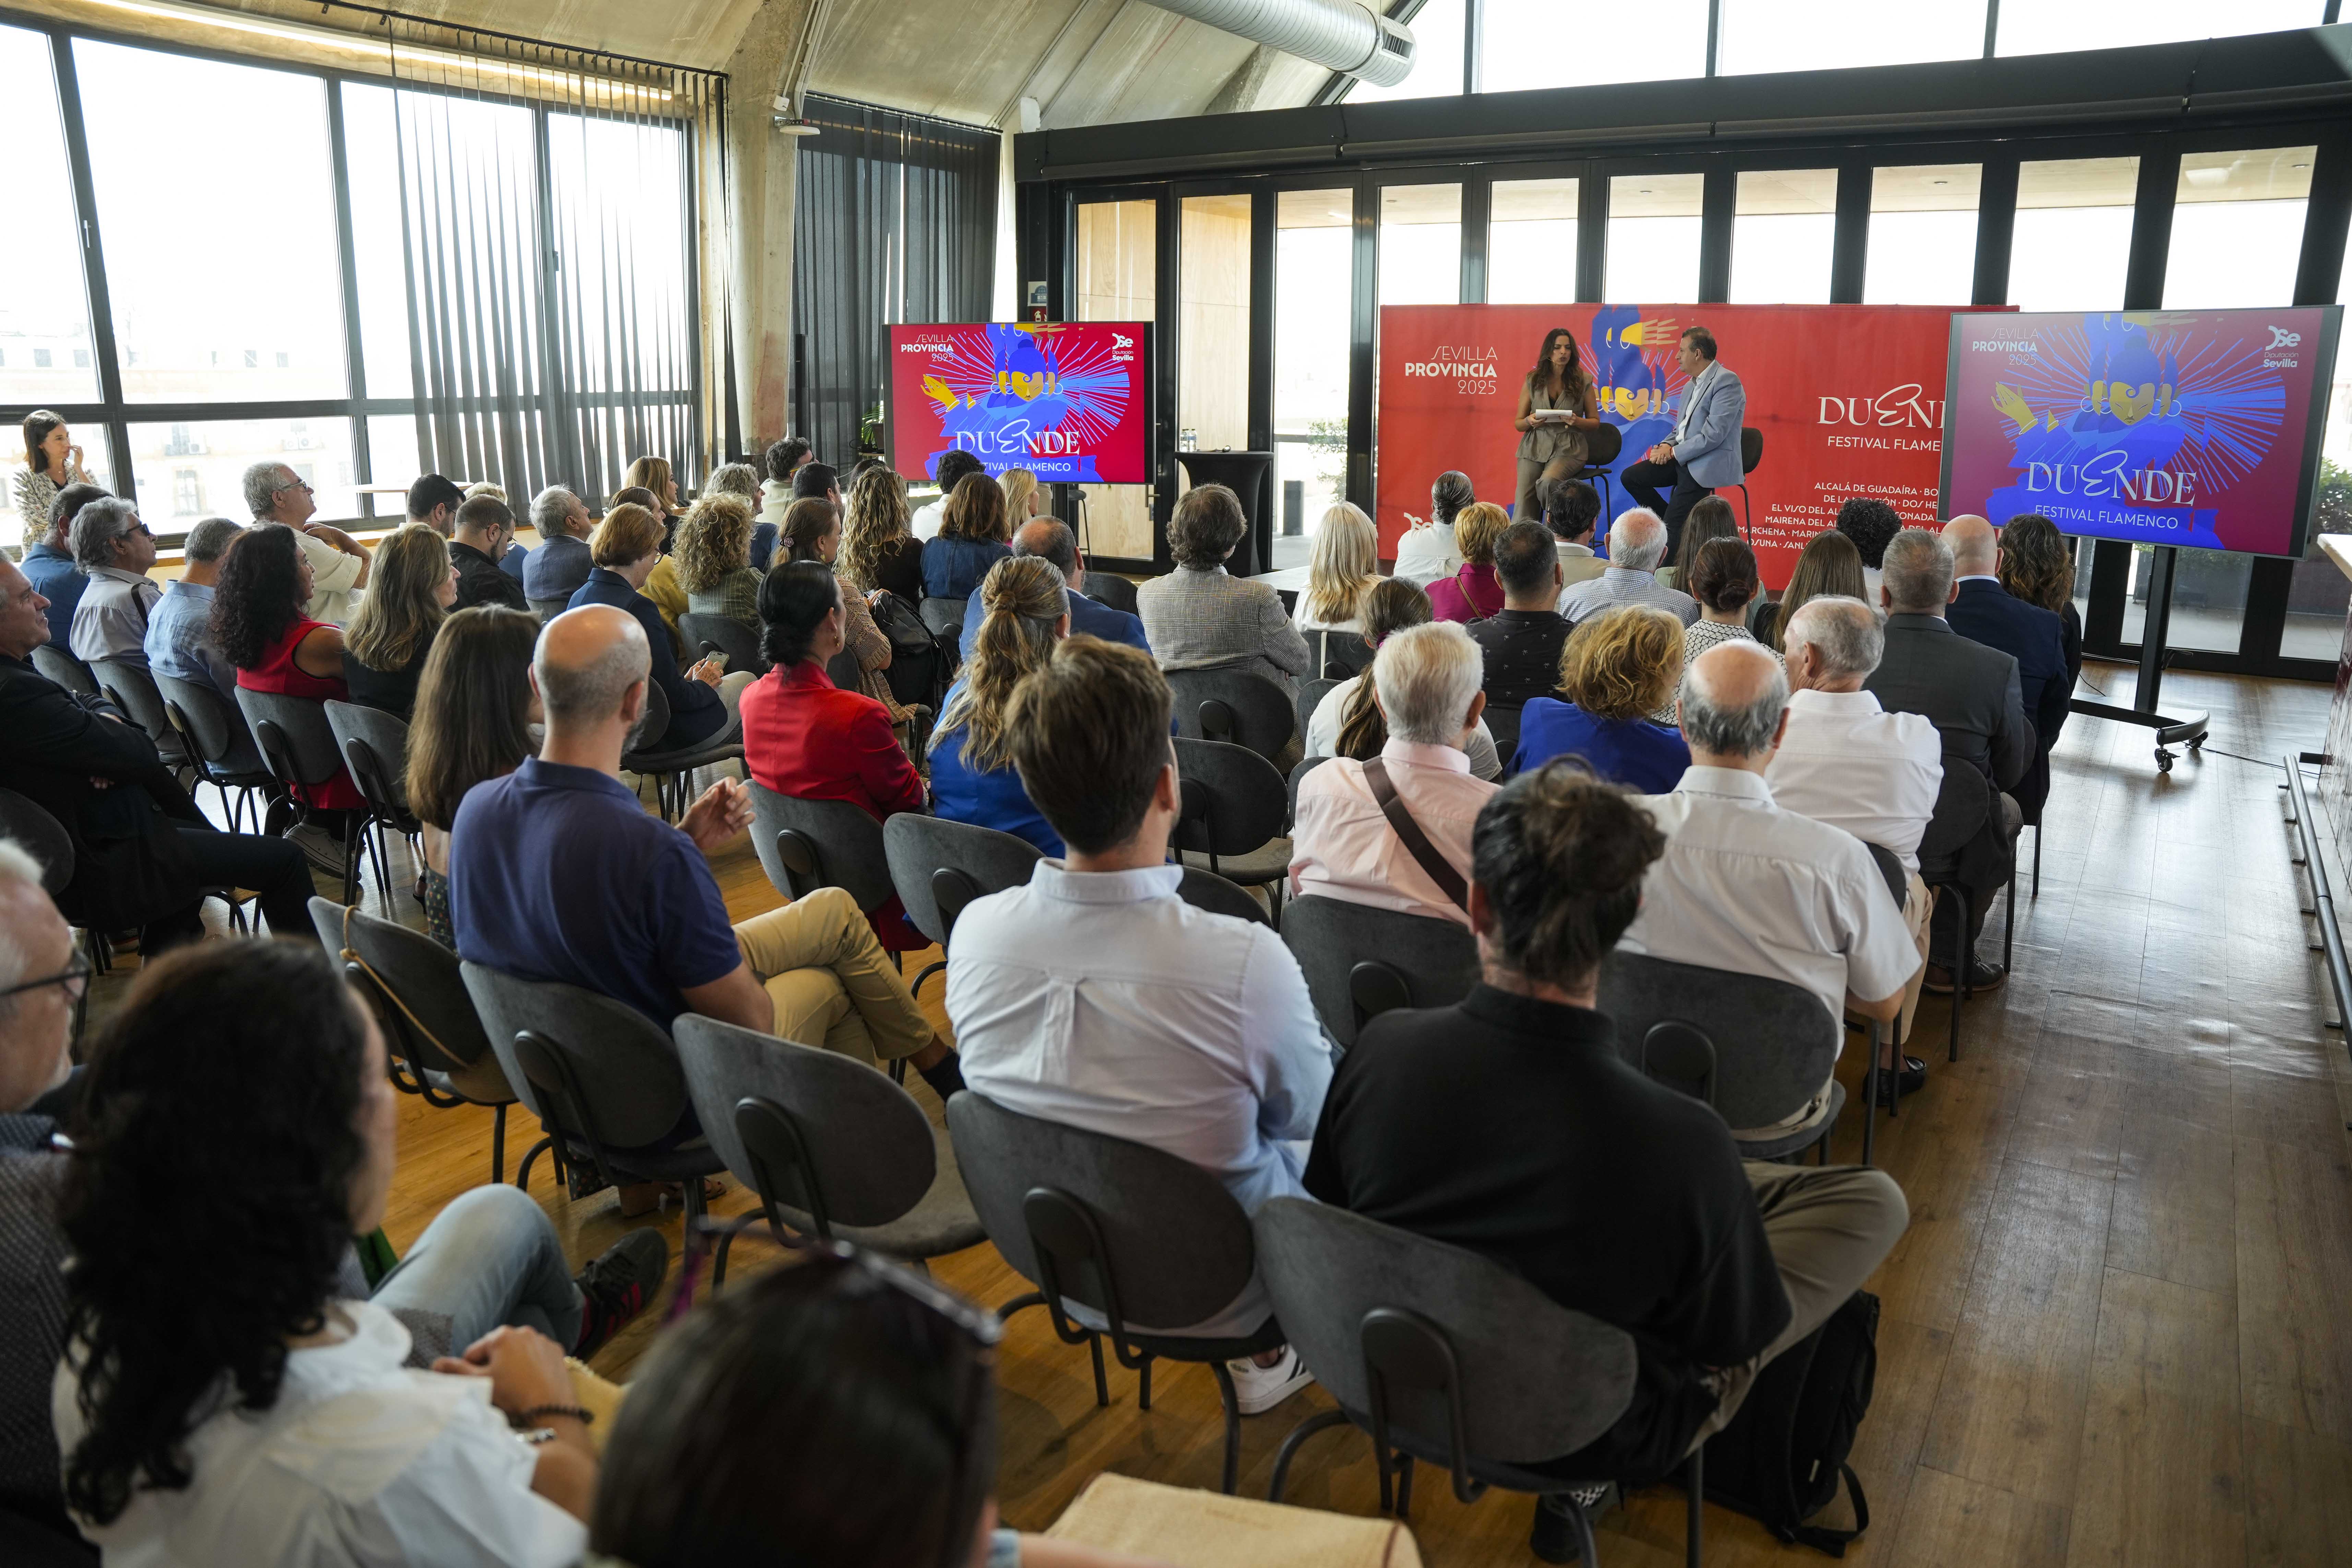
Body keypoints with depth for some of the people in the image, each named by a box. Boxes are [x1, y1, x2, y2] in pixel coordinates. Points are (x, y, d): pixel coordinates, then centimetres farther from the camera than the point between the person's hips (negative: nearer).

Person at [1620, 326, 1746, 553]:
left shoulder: (1727, 381, -14)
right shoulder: (1691, 386, 17)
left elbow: (1713, 435, -21)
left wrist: (1673, 452, -15)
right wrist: (1666, 446, 0)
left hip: (1710, 463, -9)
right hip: (1681, 458, 9)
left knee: (1674, 525, -17)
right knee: (1630, 477, 2)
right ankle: (1673, 522, 8)